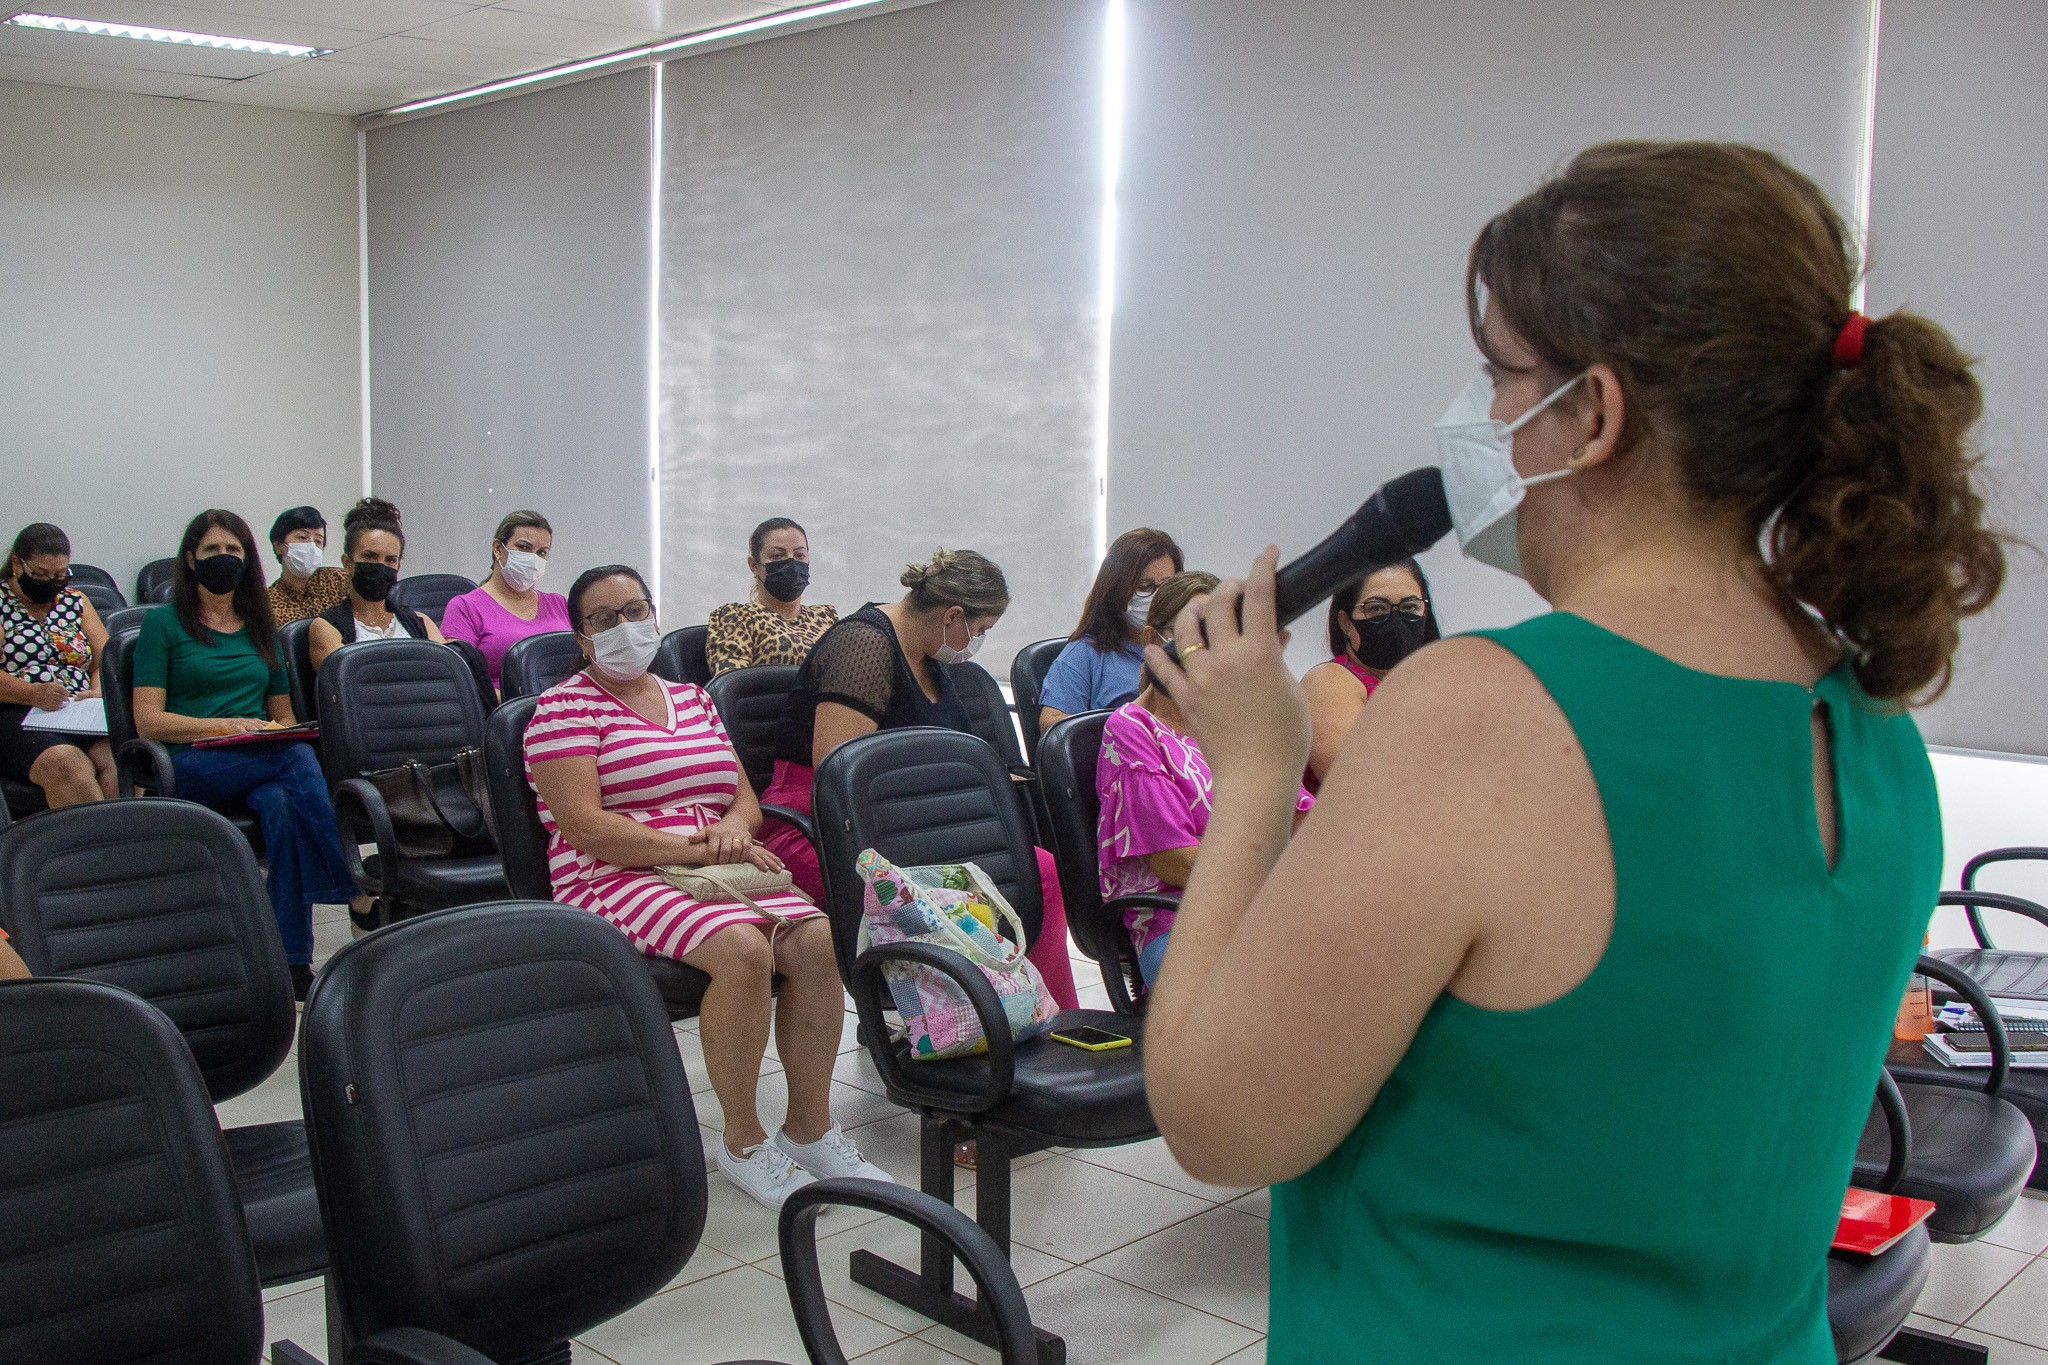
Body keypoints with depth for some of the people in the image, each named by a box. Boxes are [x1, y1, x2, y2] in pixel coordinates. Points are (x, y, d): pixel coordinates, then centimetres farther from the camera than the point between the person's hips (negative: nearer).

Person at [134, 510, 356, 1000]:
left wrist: (279, 732, 0)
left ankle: (293, 959, -38)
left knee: (283, 804, -35)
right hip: (190, 767, -3)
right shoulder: (163, 623, 10)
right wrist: (225, 726, -13)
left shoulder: (261, 628, 23)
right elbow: (148, 721, 0)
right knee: (300, 759, -34)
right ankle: (354, 889, -32)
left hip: (262, 763, 3)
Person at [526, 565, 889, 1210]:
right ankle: (743, 1142, -17)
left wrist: (735, 826, -6)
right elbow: (585, 827, -12)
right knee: (743, 948, -33)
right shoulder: (563, 708, 1)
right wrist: (696, 848, -17)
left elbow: (746, 794, 20)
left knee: (817, 938, -22)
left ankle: (810, 1127, -8)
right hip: (618, 882, -6)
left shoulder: (693, 698, 21)